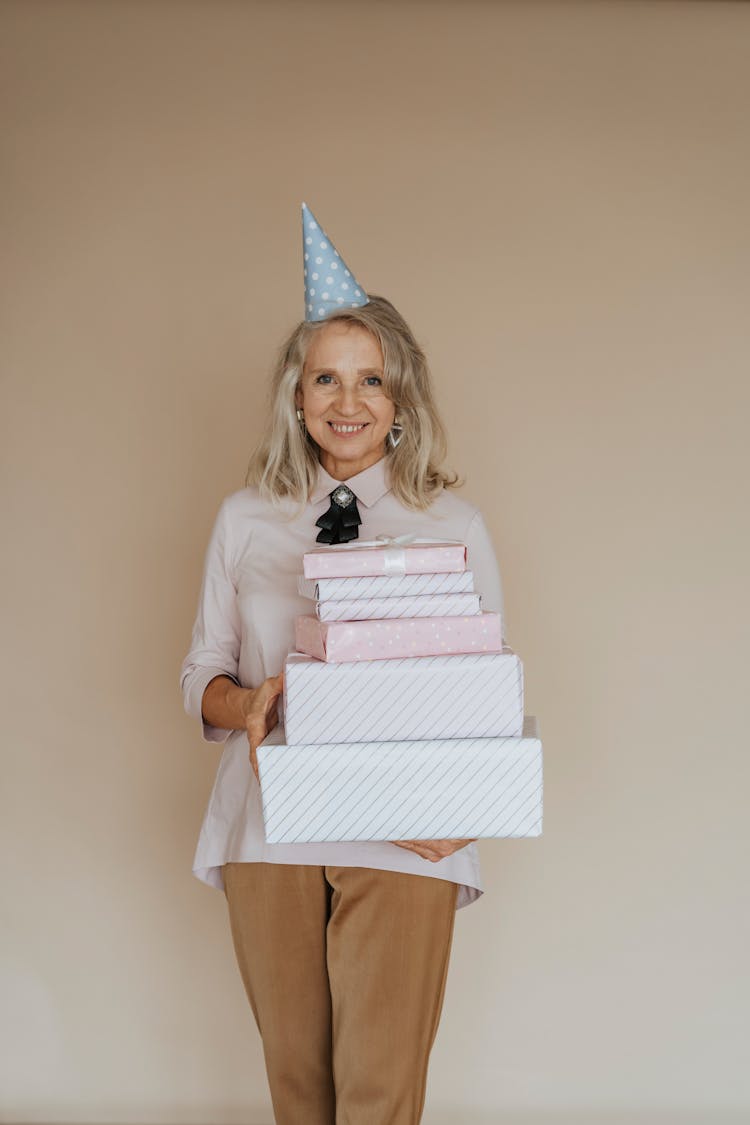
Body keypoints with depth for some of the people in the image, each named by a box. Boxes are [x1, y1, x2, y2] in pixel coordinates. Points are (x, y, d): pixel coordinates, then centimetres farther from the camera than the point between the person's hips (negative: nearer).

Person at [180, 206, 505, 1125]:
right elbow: (199, 676, 11)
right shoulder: (244, 519, 9)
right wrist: (245, 705, -13)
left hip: (405, 839, -2)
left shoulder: (453, 525, 5)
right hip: (269, 831, 2)